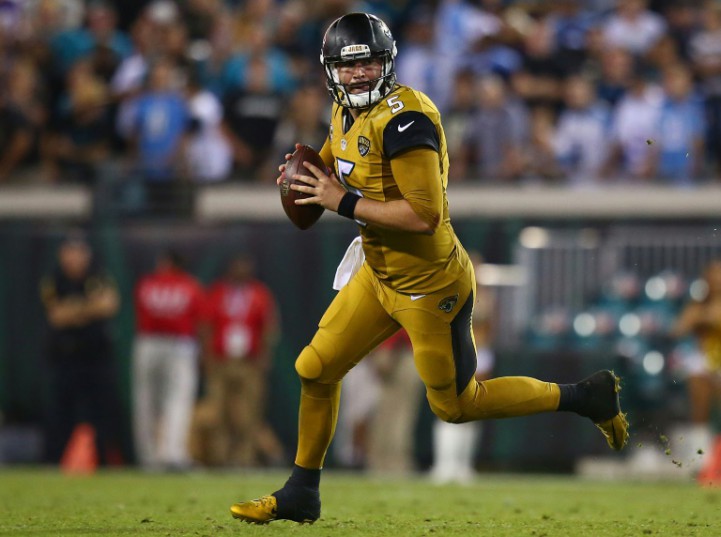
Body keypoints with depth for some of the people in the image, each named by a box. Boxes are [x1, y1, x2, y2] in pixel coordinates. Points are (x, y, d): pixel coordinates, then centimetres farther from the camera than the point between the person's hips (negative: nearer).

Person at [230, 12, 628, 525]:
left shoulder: (404, 117, -27)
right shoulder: (347, 111, 2)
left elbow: (425, 214, -32)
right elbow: (335, 162, 24)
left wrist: (345, 203, -26)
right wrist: (305, 171, 0)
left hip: (429, 287, -9)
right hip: (380, 276, 9)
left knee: (457, 404, 7)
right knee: (316, 369, 12)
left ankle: (585, 396, 21)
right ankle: (301, 494, 29)